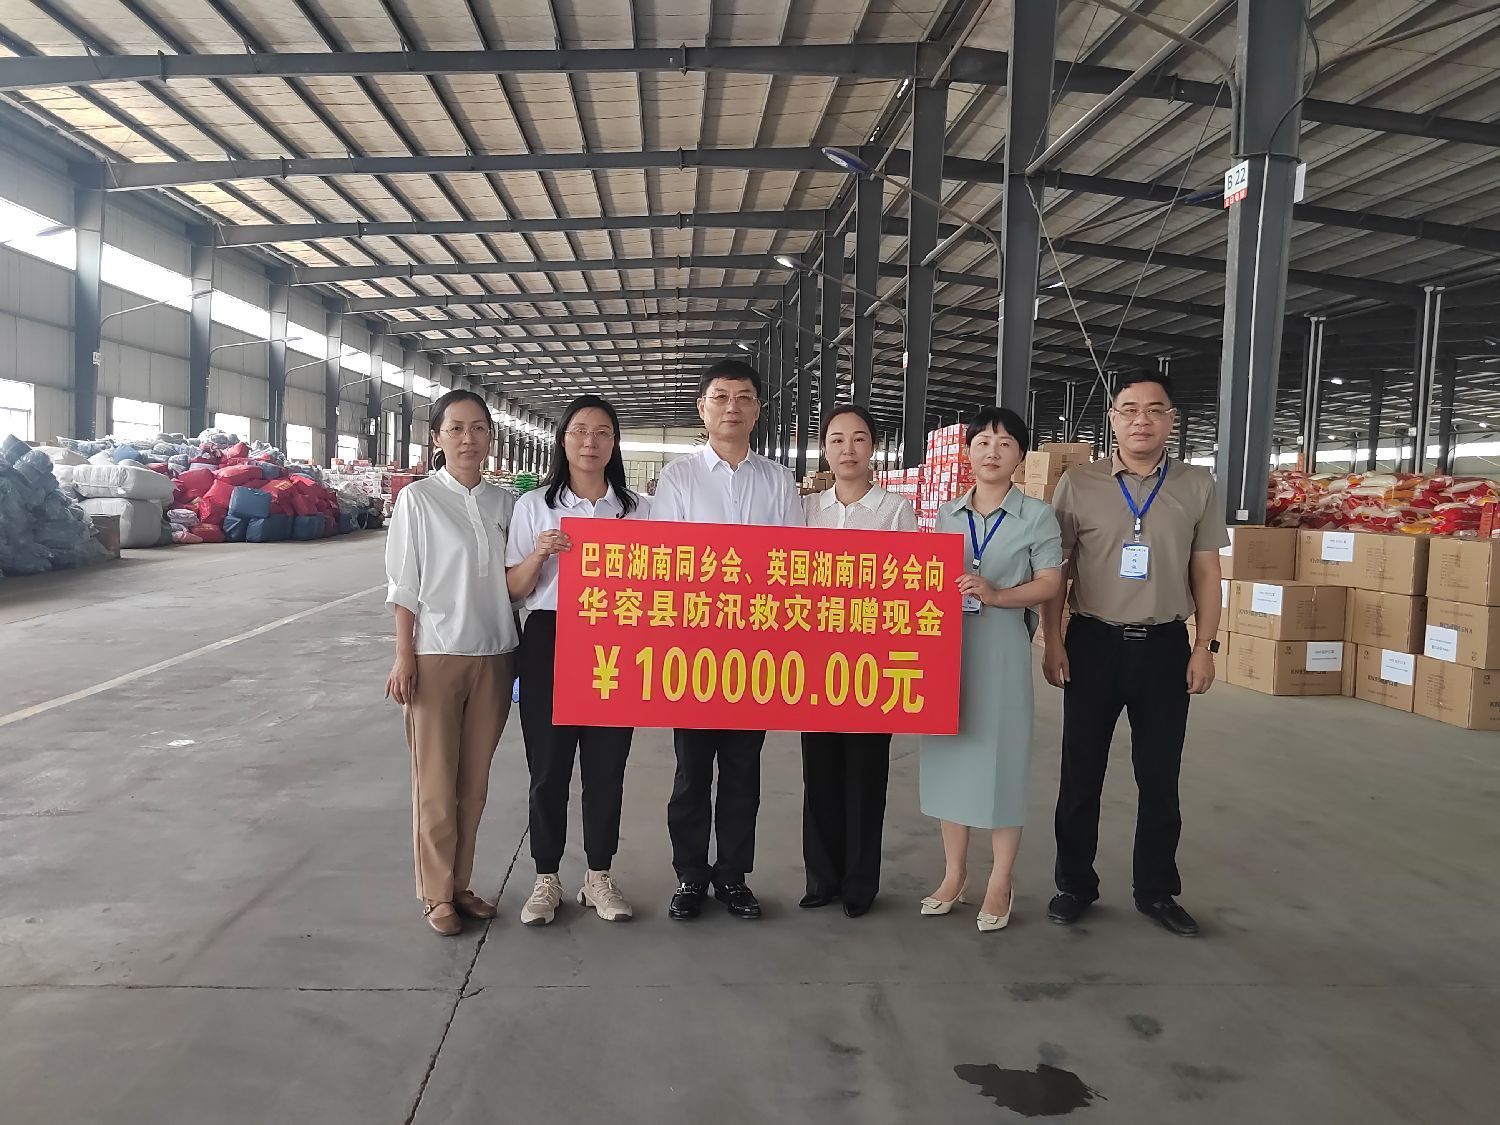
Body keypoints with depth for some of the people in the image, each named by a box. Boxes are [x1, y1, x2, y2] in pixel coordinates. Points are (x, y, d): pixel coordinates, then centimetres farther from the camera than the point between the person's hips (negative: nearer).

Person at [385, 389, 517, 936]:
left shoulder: (504, 502, 7)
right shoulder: (418, 499, -4)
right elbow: (404, 585, -4)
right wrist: (404, 657, -7)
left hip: (494, 655, 4)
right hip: (436, 655, -4)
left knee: (475, 780, 10)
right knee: (436, 782, 4)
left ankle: (459, 884, 24)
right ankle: (436, 893, 17)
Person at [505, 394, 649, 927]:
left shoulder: (634, 508, 6)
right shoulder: (534, 505, 3)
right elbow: (513, 589, 2)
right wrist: (540, 553, -16)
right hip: (549, 642, -1)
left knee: (607, 764, 7)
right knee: (548, 766, 5)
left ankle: (599, 876, 23)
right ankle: (546, 879, 20)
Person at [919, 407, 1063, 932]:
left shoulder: (1037, 515, 1)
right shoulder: (946, 514, 12)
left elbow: (1050, 583, -5)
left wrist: (996, 594, -18)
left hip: (1002, 646, -4)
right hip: (947, 643, 4)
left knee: (1001, 758, -1)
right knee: (951, 752, 8)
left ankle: (999, 884, 13)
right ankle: (953, 874, 21)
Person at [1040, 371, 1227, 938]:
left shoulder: (1197, 486, 3)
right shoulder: (1078, 484, -2)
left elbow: (1206, 572, 6)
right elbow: (1054, 570, 1)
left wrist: (1205, 646, 0)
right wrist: (1053, 642, -4)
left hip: (1165, 646, 1)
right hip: (1093, 642, -1)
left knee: (1160, 778, 12)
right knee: (1081, 774, 10)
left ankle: (1156, 890, 28)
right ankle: (1075, 884, 26)